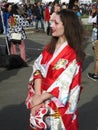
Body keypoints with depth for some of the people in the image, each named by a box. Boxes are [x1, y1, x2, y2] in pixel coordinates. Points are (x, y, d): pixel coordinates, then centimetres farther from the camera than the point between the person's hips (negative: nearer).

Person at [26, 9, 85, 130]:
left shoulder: (72, 55, -17)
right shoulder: (49, 47, 3)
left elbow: (63, 85, -19)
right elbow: (38, 69, -4)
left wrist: (41, 98, -16)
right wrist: (37, 94, -17)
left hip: (58, 104, -5)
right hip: (40, 100, 6)